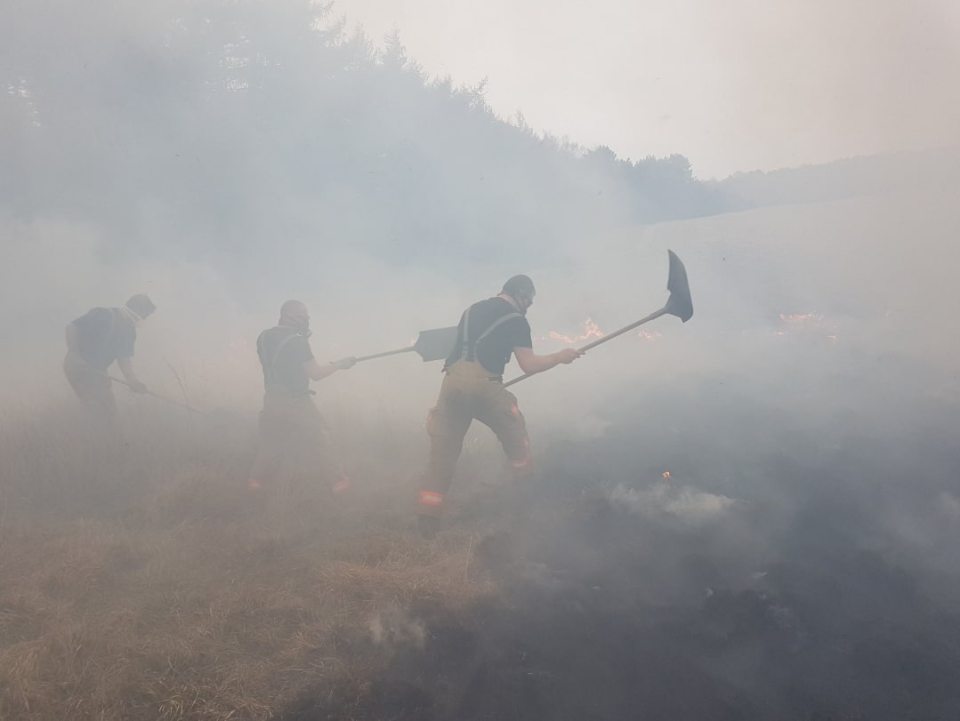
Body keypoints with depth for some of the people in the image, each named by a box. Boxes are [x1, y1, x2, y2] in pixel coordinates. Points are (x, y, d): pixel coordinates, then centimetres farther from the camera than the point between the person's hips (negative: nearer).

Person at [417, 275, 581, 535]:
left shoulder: (473, 309, 24)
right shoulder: (516, 320, 6)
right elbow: (529, 365, 1)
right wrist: (560, 357, 14)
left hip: (452, 379, 5)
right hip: (482, 382, -5)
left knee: (443, 448, 5)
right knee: (514, 431, 21)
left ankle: (427, 520, -3)